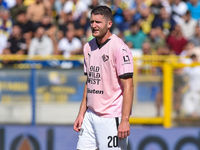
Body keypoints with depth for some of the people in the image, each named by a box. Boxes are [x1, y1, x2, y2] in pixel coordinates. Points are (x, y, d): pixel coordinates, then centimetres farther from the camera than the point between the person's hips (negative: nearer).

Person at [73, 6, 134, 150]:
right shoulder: (88, 47, 13)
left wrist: (125, 120, -21)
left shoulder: (120, 48, -12)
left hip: (111, 118, -8)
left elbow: (128, 86, -15)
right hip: (91, 115, 8)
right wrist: (81, 113, 16)